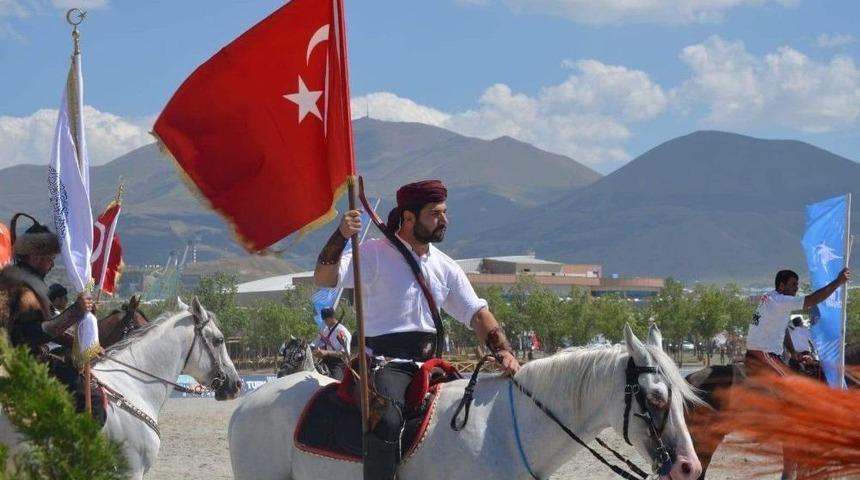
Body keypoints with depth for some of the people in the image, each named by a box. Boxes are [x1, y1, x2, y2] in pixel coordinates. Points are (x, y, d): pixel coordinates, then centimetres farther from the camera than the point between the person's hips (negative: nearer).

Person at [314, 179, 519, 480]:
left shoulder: (445, 267, 15)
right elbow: (323, 279, -13)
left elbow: (477, 314, 13)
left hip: (428, 364, 7)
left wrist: (503, 351, -4)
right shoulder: (375, 253, -3)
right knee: (388, 421, -34)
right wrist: (340, 236, -28)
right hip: (384, 362, -7)